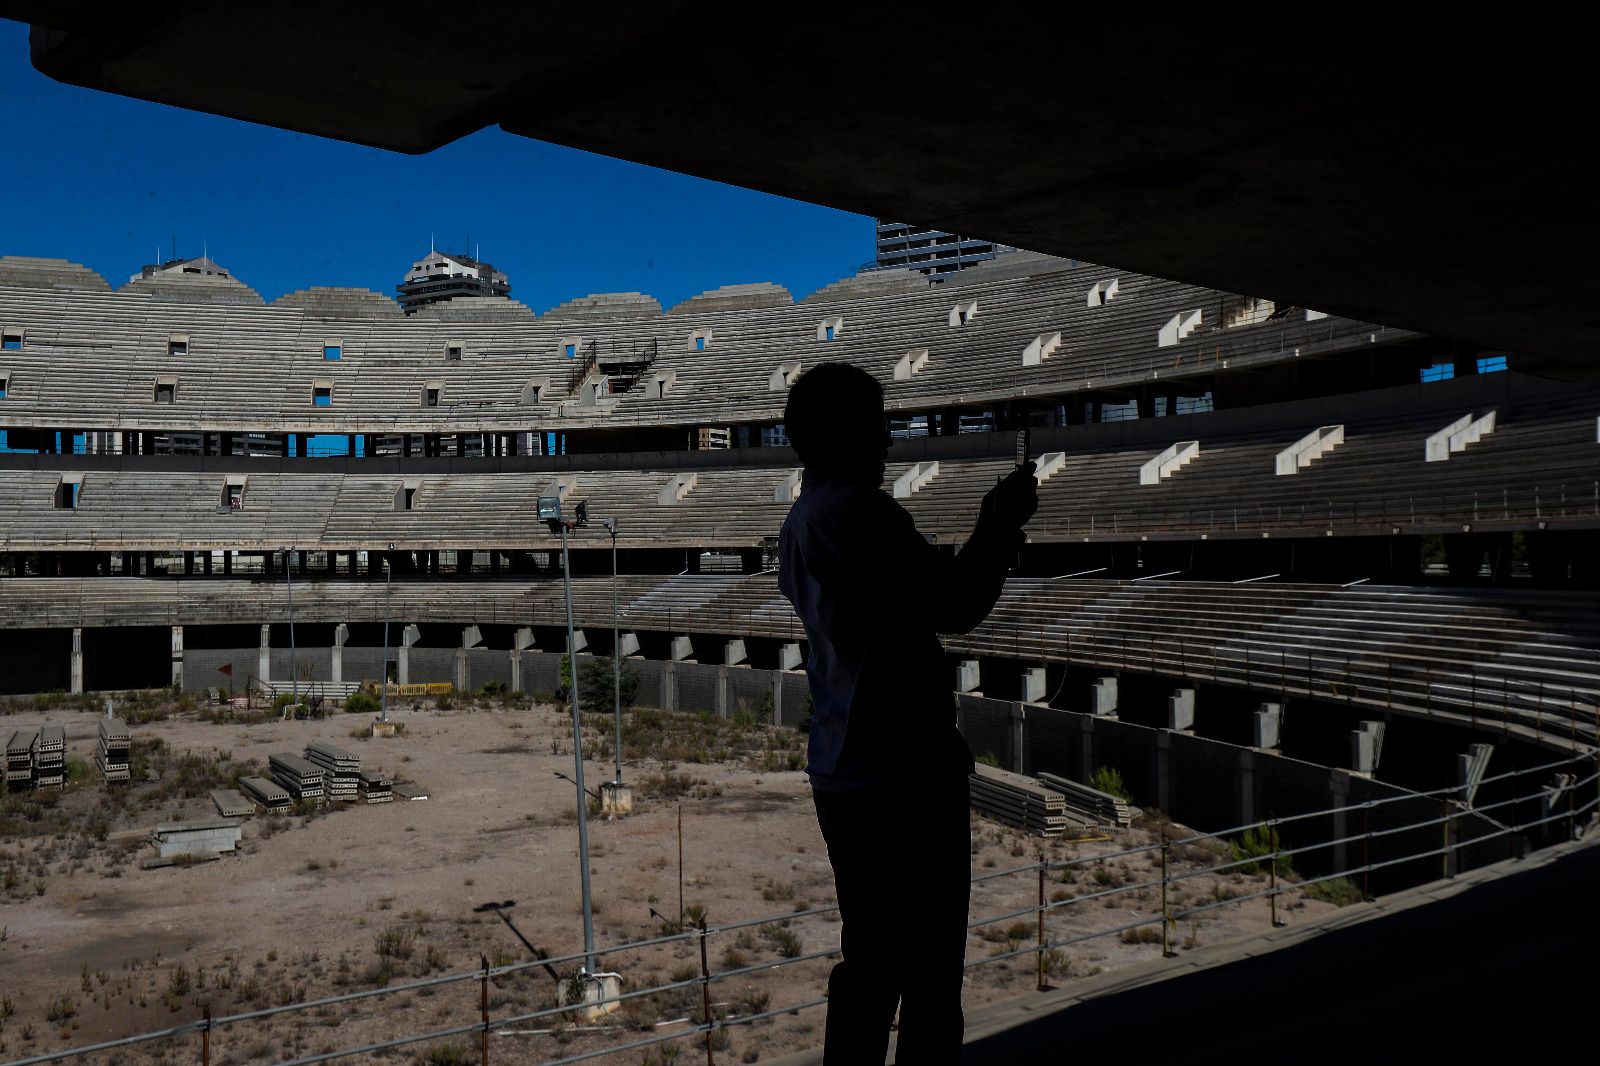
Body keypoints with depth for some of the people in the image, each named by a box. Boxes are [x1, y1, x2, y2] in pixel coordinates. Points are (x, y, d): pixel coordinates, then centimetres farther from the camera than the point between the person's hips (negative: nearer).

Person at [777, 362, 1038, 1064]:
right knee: (930, 978, -1)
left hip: (843, 781, 10)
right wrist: (1003, 527, -2)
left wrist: (987, 534, 22)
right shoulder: (858, 509, -15)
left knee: (869, 963, 18)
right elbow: (954, 609, -16)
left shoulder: (798, 527, 15)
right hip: (905, 776, -10)